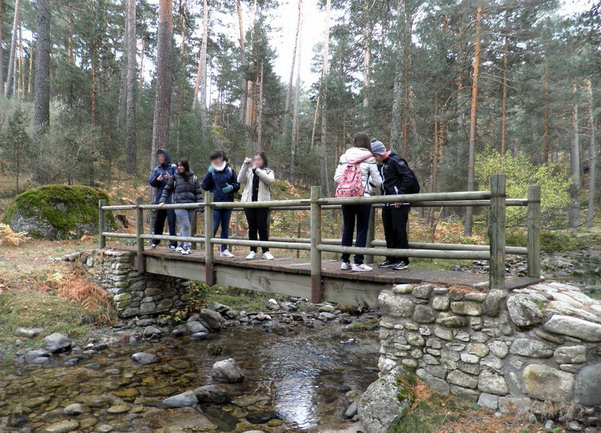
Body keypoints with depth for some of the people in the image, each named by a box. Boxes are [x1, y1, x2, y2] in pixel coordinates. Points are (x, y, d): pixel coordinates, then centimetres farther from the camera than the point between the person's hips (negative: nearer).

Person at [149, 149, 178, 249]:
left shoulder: (173, 167, 0)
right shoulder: (157, 169, 14)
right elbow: (151, 182, 8)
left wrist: (170, 178, -24)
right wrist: (157, 180, -12)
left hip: (171, 199, -5)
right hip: (160, 199, 5)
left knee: (172, 221, -6)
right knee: (158, 221, 13)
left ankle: (173, 243, -2)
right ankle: (155, 242, 25)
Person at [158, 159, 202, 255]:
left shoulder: (193, 178, 9)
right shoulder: (175, 177, 6)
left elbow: (198, 192, 8)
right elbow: (167, 189, 11)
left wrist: (199, 204, -3)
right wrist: (162, 201, 2)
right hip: (179, 205, -3)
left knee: (186, 226, 8)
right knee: (185, 225, -14)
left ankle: (180, 246, 22)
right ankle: (187, 247, -14)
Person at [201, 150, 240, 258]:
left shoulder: (230, 170, 6)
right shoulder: (212, 171, 4)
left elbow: (237, 184, 10)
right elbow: (205, 186, -2)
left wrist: (231, 187, -11)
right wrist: (209, 173, -11)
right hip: (215, 203, -2)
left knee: (225, 227, 8)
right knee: (214, 226, -6)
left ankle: (224, 250, 15)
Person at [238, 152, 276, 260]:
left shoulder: (268, 171, 8)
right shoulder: (249, 171, 13)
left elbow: (270, 180, -13)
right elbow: (240, 180, -3)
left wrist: (256, 169, -15)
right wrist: (245, 165, -9)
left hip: (262, 203, -2)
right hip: (249, 202, 2)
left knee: (262, 227, -2)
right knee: (252, 227, 5)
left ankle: (266, 251, 3)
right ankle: (253, 251, 10)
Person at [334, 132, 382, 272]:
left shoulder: (344, 157, 7)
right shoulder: (369, 159, -2)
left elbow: (337, 177, 5)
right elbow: (377, 181, 1)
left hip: (344, 196, 4)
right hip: (362, 196, -4)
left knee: (347, 229, 12)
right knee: (362, 229, 3)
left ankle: (345, 261, 17)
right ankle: (358, 263, 1)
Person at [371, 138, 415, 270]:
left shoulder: (395, 160, -10)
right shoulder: (380, 165, 16)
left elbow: (408, 177, -15)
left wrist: (400, 195, -19)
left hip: (399, 203, -9)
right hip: (387, 203, 9)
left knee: (399, 229, -7)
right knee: (388, 230, 10)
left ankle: (403, 260, 0)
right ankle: (391, 259, 18)